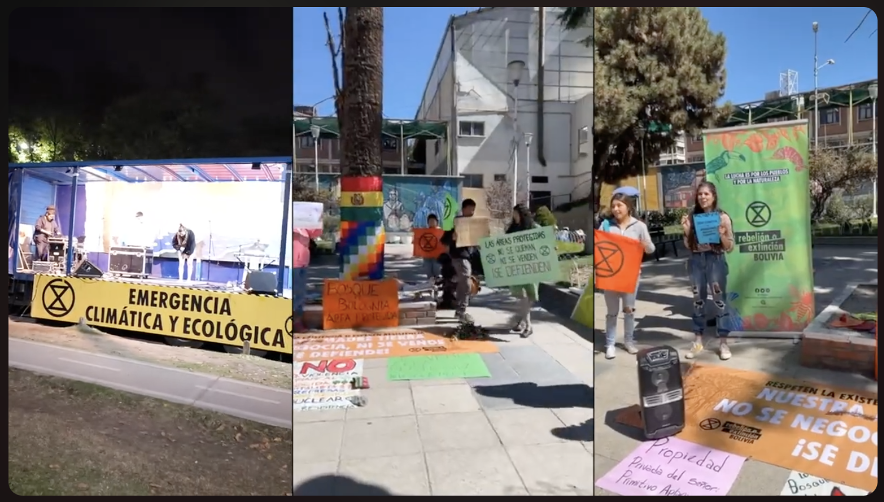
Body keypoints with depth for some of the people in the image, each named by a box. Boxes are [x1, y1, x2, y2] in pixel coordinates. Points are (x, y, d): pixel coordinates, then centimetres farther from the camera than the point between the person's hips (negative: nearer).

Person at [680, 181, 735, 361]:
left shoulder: (722, 217, -3)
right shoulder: (692, 217, 5)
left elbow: (730, 247, -2)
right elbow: (689, 246, 9)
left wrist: (721, 234, -18)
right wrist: (686, 231, -6)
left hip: (715, 261, -3)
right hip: (696, 261, 3)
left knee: (720, 300, 2)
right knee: (698, 300, 9)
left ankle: (723, 343, 11)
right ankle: (698, 341, 18)